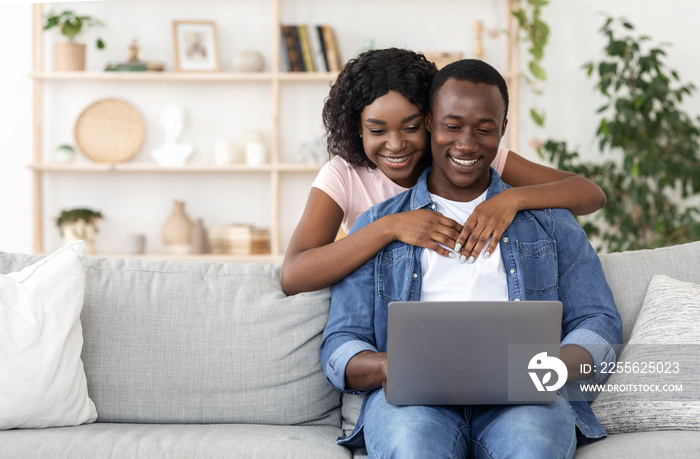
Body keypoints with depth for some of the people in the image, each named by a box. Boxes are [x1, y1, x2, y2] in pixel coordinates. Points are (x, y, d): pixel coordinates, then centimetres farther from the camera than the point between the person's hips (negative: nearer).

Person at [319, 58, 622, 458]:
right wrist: (387, 365, -14)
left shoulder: (548, 220, 22)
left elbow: (599, 324, 13)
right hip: (414, 397, 0)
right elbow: (340, 347, 12)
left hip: (520, 396, 1)